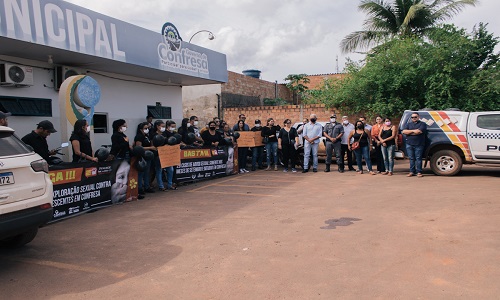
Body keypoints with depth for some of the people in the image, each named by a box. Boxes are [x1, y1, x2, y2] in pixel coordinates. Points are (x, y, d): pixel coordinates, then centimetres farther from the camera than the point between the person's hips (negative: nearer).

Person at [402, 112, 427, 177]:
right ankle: (412, 172, 12)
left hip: (419, 144, -3)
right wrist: (413, 131, -10)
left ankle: (419, 172, 1)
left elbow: (419, 132, -13)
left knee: (418, 158, -3)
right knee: (411, 158, 6)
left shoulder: (422, 124, 4)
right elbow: (404, 131, 0)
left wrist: (409, 132, -5)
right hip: (409, 144, 3)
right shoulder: (408, 124, 17)